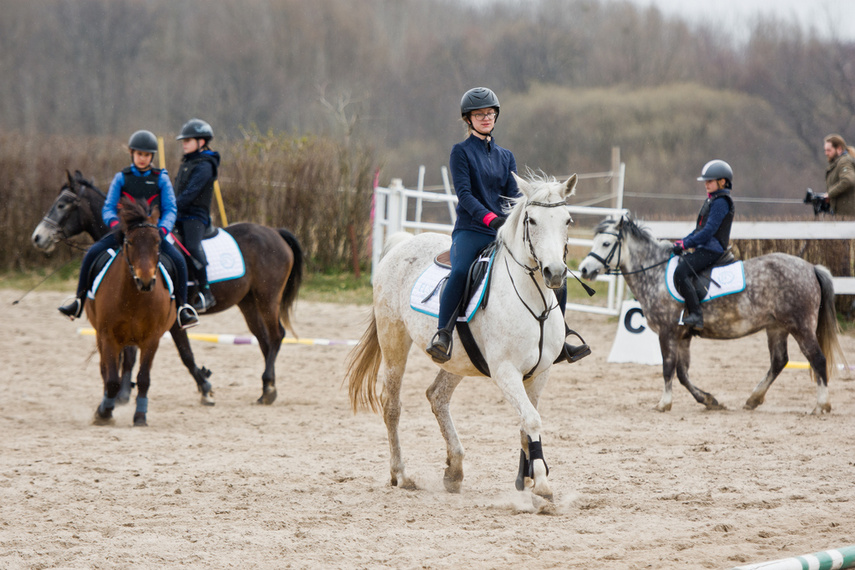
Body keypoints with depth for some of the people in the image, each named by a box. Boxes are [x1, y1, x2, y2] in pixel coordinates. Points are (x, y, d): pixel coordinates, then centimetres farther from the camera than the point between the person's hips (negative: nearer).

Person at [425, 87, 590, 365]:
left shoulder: (506, 156, 19)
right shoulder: (461, 152, 4)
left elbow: (513, 196, 9)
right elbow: (464, 193, -9)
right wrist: (490, 217, -25)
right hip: (470, 230, -5)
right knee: (460, 270, -38)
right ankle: (443, 336, -36)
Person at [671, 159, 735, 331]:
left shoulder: (720, 202, -12)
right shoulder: (711, 201, 20)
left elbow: (709, 230, -19)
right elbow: (700, 229, 24)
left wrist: (685, 244, -17)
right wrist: (683, 242, 11)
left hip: (712, 249, -11)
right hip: (704, 248, 11)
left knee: (681, 272, -27)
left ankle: (696, 315, -31)